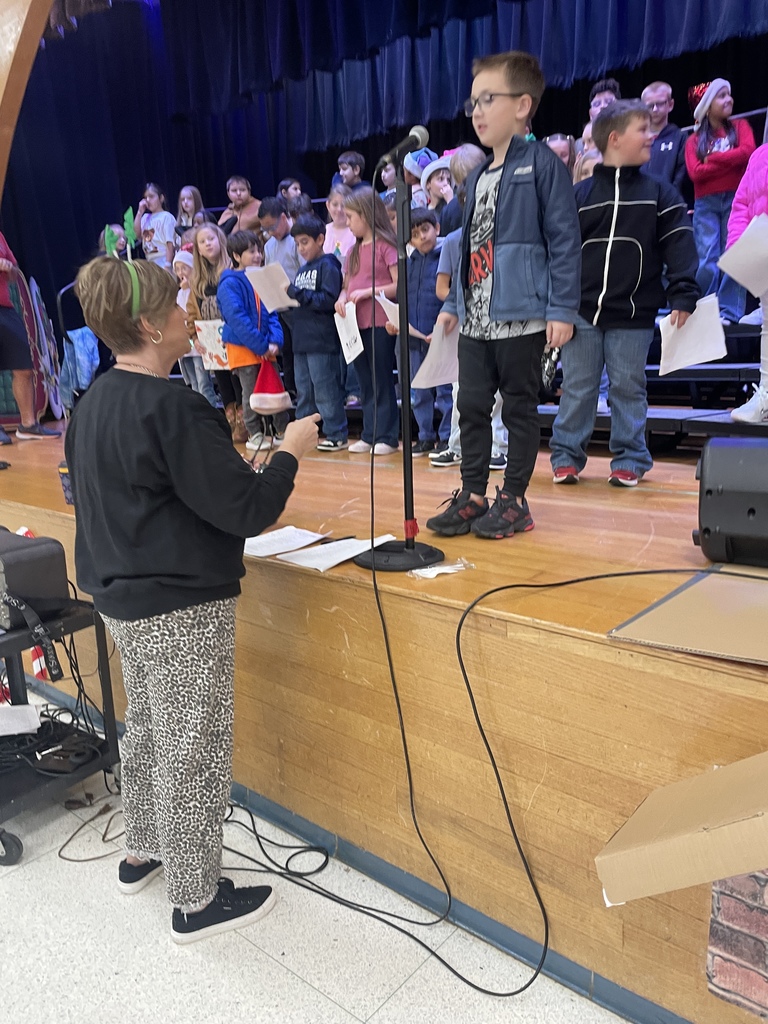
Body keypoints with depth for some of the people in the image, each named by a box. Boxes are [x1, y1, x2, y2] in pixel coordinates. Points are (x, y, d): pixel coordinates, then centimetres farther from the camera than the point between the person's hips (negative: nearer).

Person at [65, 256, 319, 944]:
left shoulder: (94, 403, 6)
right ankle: (197, 900, 23)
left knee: (148, 729, 25)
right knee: (193, 750, 6)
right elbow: (248, 511, -23)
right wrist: (291, 452, -8)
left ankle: (143, 851, 44)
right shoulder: (171, 408, -23)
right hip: (182, 609, -9)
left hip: (121, 597, 9)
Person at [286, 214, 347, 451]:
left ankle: (336, 435, 3)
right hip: (301, 340, 8)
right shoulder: (302, 270, 19)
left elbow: (329, 299, -17)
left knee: (326, 391, -5)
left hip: (322, 341, -8)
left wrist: (298, 293, -19)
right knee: (304, 393, 12)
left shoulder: (328, 266, -5)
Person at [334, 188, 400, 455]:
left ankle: (387, 437, 5)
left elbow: (399, 285, -11)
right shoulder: (354, 250, 16)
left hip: (380, 323, -7)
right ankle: (369, 435, 18)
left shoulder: (386, 245, -5)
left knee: (382, 380, -2)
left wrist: (368, 291, -18)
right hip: (356, 324, 7)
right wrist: (341, 298, -2)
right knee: (365, 383, 11)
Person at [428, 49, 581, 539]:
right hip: (475, 317, 7)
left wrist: (562, 308, -14)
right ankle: (473, 494, 18)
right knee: (472, 407, 8)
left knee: (520, 408, 3)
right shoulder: (478, 176, 17)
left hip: (522, 315, -7)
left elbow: (564, 239, -8)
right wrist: (454, 303, 20)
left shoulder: (542, 163, -4)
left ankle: (514, 499, 13)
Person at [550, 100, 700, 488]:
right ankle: (566, 455, 15)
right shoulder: (579, 195, 5)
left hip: (634, 315, 0)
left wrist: (683, 297, -12)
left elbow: (679, 248, 0)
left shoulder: (660, 194, 5)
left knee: (629, 388, 6)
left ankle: (630, 460, 16)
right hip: (581, 312, 0)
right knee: (577, 388, 5)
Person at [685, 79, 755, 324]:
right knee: (707, 262, -8)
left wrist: (712, 159, -3)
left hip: (736, 199, 0)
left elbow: (747, 152, -5)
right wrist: (730, 161, -4)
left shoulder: (740, 126, 14)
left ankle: (729, 312, -5)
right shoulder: (694, 140, 12)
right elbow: (695, 172, -5)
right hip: (705, 204, 0)